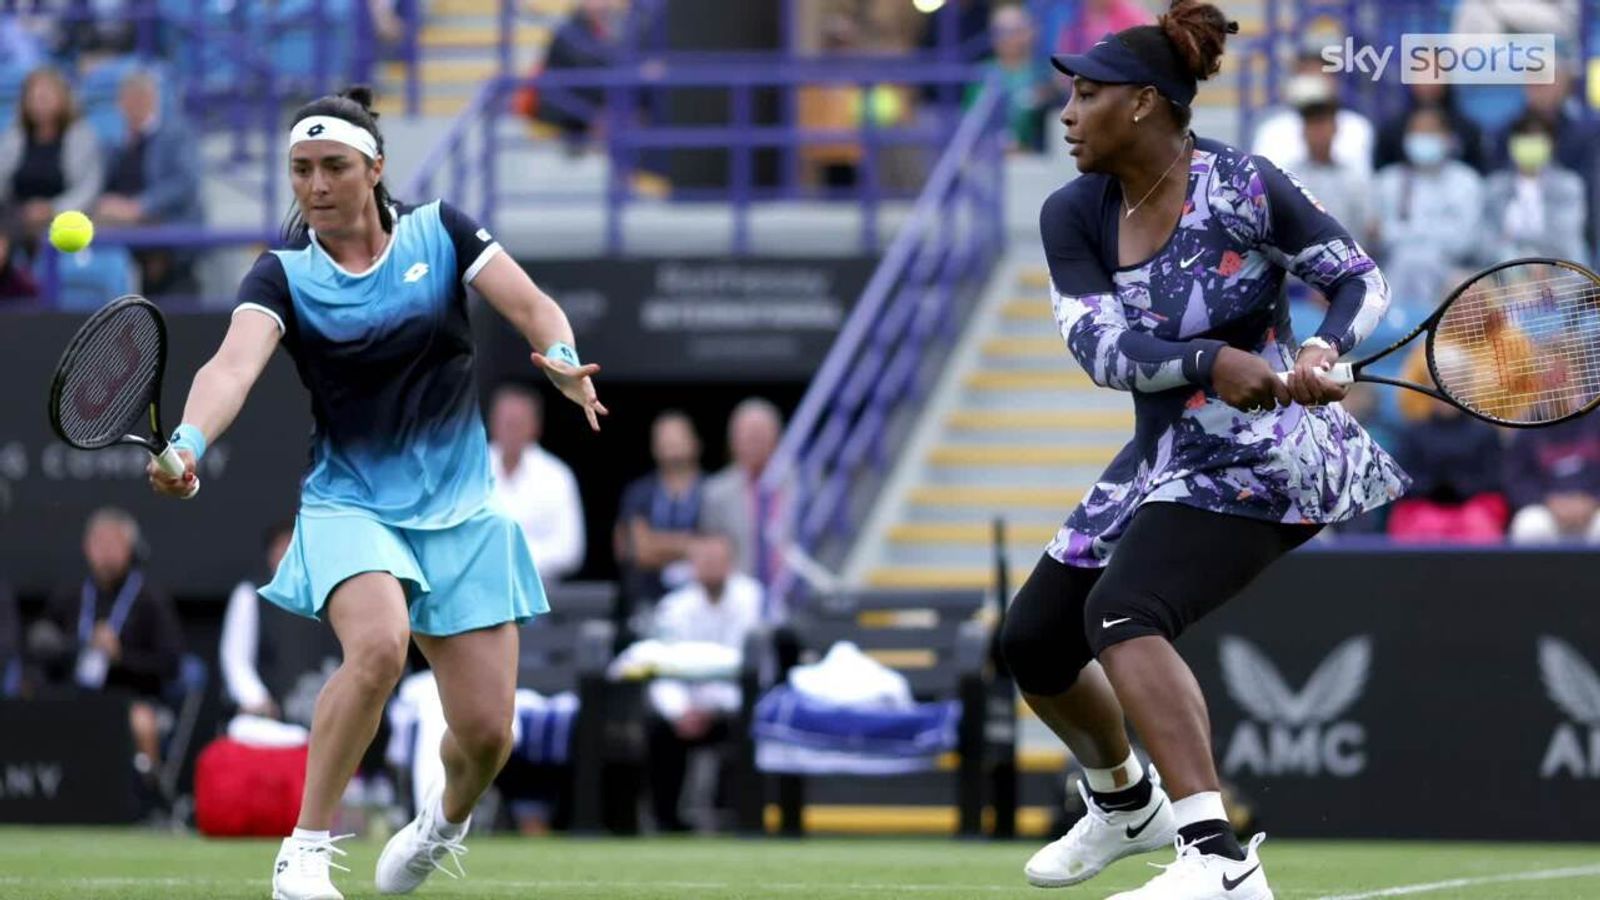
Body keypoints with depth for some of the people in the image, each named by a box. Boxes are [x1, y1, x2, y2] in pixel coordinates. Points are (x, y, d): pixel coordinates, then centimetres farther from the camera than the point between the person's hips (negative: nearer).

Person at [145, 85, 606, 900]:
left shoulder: (440, 232, 1)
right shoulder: (283, 276, -5)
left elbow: (532, 307, -7)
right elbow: (233, 364, -23)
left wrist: (563, 359, -30)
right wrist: (188, 443, -44)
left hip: (459, 509, 2)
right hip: (351, 505, -2)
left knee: (487, 731, -2)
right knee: (379, 645, -34)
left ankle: (447, 819, 35)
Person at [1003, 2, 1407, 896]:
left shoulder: (1244, 186, -16)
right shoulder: (1073, 216, -1)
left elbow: (1361, 278, -6)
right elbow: (1102, 347, -13)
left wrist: (1324, 352, -27)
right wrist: (1213, 363, -30)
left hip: (1257, 458, -8)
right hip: (1162, 455, 8)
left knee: (1121, 615, -30)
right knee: (1033, 644, 12)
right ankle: (1124, 804, 43)